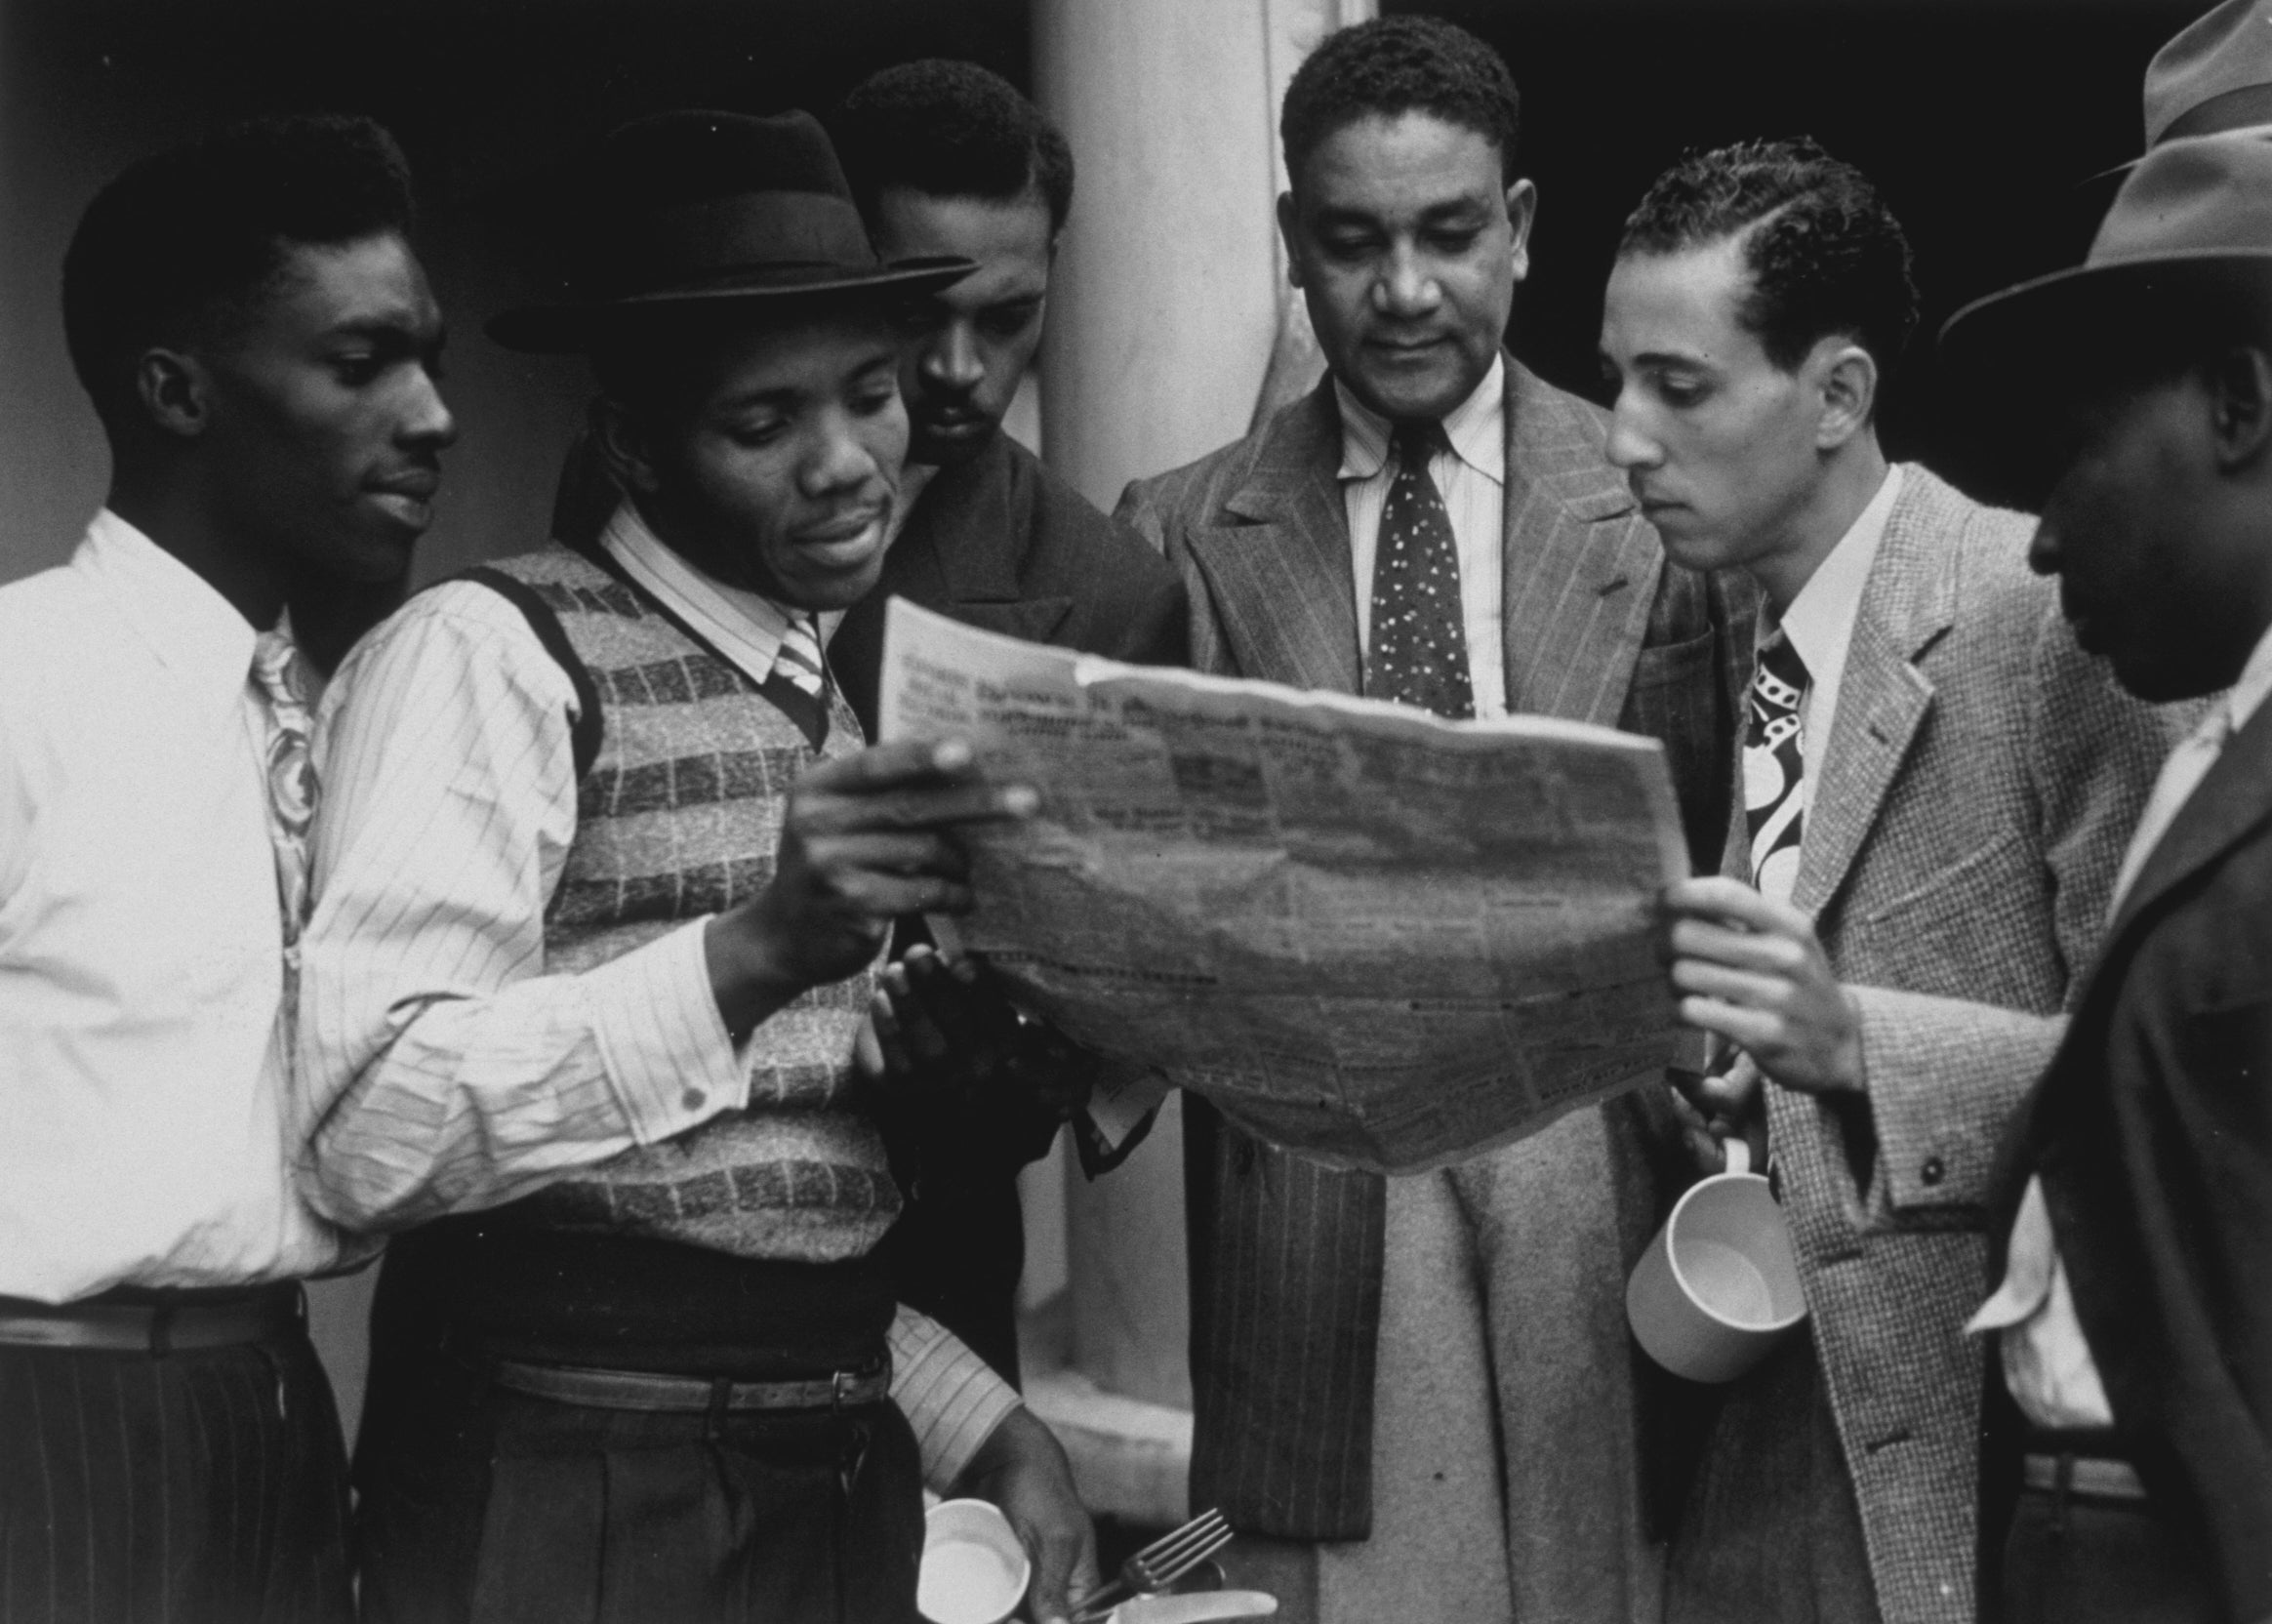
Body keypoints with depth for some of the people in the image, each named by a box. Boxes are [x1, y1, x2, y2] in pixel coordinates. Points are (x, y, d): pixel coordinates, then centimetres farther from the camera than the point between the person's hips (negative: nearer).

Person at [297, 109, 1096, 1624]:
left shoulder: (833, 706, 15)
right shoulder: (490, 656, -9)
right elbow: (371, 1138, -21)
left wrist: (989, 1426, 6)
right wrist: (755, 946, -29)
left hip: (848, 1488, 7)